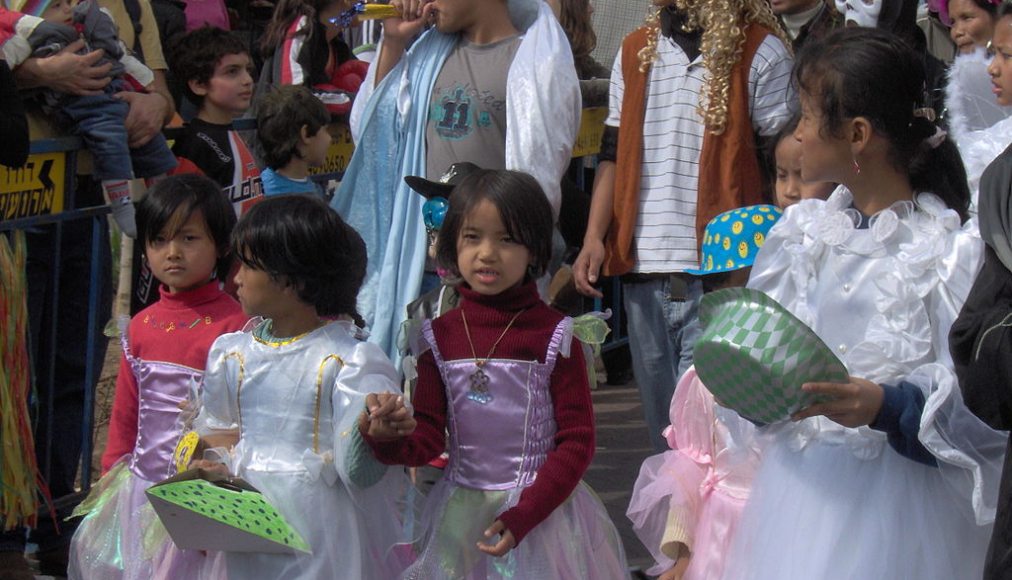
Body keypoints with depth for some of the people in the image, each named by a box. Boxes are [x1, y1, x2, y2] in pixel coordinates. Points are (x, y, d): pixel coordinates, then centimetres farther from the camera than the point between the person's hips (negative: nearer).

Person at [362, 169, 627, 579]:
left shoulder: (554, 336, -8)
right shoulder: (441, 337, 2)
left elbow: (577, 441, -8)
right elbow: (427, 439, 2)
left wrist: (523, 515, -17)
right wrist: (388, 439, -21)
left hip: (542, 510, -3)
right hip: (459, 519, 3)